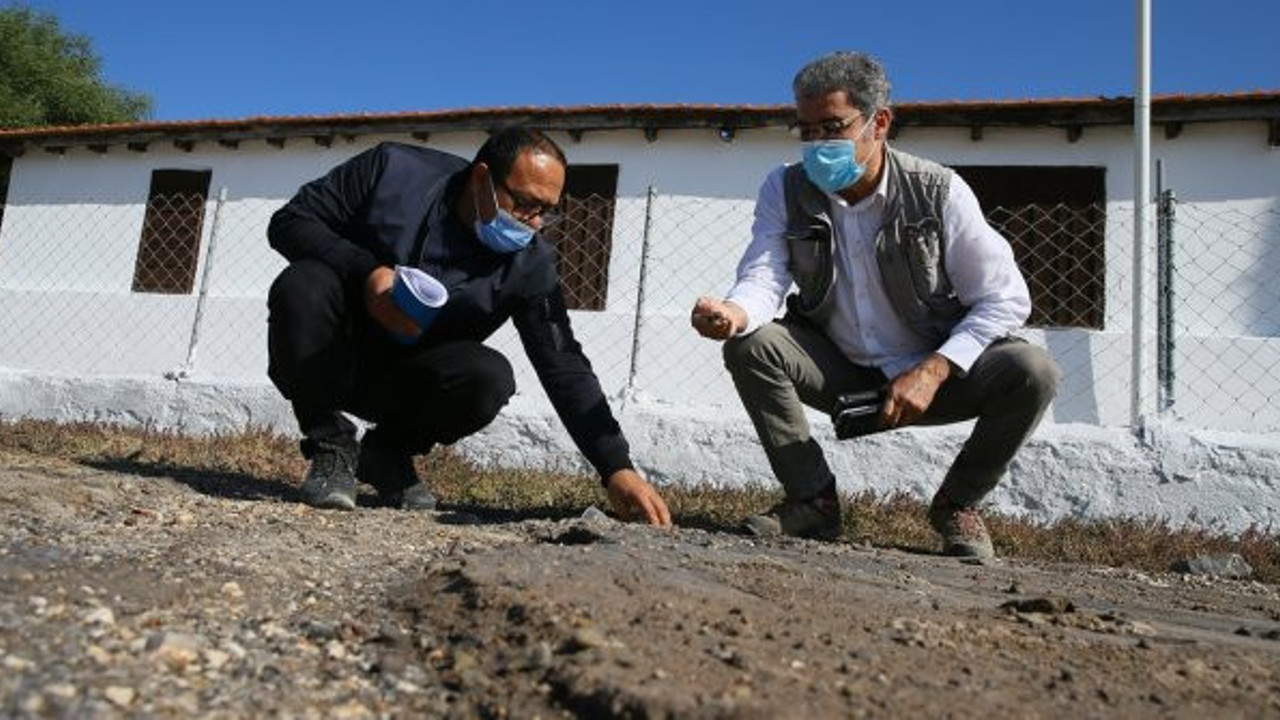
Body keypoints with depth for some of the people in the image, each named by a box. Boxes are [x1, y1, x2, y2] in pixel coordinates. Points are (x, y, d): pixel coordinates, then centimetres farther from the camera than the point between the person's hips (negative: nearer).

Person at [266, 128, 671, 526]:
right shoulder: (391, 170, -15)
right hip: (329, 360, -1)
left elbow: (565, 369, -15)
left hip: (405, 384, 1)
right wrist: (366, 270, -29)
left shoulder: (529, 265, -12)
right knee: (303, 287, -32)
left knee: (490, 378, -29)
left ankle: (388, 454, 0)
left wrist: (617, 469, -25)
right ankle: (331, 447, -11)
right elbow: (289, 222, -10)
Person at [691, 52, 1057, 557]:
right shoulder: (786, 190, -5)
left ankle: (957, 504, 1)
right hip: (841, 376, 1)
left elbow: (1005, 298, -12)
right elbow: (763, 278, -17)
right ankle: (812, 499, -6)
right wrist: (733, 313, -42)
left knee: (1032, 372, -27)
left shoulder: (938, 192, -13)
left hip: (930, 376, -1)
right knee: (748, 345, -24)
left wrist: (933, 371, -25)